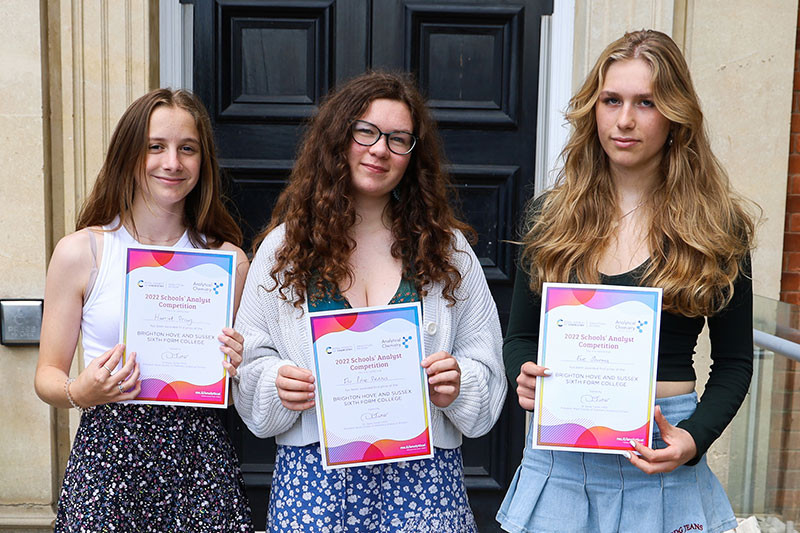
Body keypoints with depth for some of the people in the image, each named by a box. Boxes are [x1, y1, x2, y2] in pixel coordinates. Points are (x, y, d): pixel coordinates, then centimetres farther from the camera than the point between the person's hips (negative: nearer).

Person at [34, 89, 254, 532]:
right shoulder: (79, 252, -1)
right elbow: (48, 375, 4)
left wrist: (235, 371, -11)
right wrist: (80, 393, -17)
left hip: (198, 458, 1)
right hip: (106, 454, -1)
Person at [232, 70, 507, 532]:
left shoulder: (446, 247, 5)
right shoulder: (286, 246, 4)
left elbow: (485, 361, 6)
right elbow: (250, 361, 7)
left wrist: (457, 384, -13)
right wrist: (276, 383, -13)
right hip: (312, 472, 0)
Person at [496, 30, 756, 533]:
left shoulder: (717, 226, -3)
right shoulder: (550, 215, 3)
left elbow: (734, 360, 2)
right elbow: (520, 337, 9)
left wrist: (694, 437, -13)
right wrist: (526, 377, -12)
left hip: (661, 454, -1)